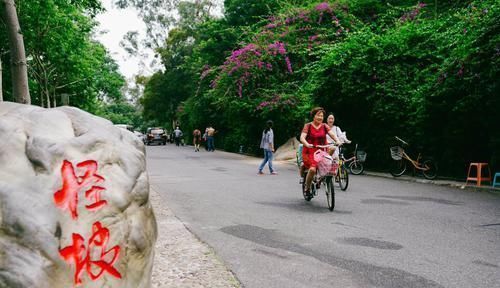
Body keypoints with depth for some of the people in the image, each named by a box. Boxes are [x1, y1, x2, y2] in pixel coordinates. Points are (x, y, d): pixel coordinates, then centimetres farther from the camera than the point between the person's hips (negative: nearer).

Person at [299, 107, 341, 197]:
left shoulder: (324, 126, 11)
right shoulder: (308, 126, 0)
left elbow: (332, 134, -2)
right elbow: (302, 138, -12)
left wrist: (337, 141, -23)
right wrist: (307, 144, -32)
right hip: (309, 152, -5)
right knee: (312, 169, -25)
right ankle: (307, 189, -3)